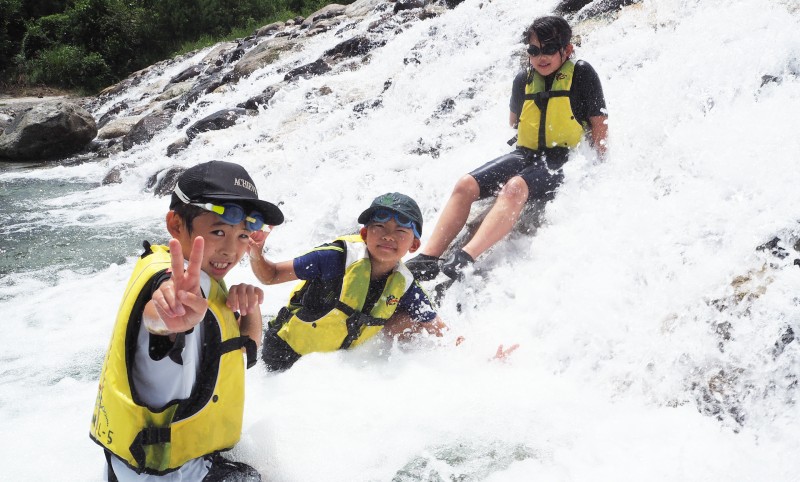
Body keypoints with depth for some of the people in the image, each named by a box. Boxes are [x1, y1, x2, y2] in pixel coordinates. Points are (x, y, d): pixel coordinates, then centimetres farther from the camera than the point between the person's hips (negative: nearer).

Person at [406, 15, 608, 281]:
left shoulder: (581, 74, -2)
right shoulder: (523, 80, 12)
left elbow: (599, 125, -2)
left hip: (565, 162, -6)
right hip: (526, 155, 6)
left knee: (516, 186, -37)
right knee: (466, 184, -18)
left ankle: (465, 259, -49)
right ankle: (426, 259, -26)